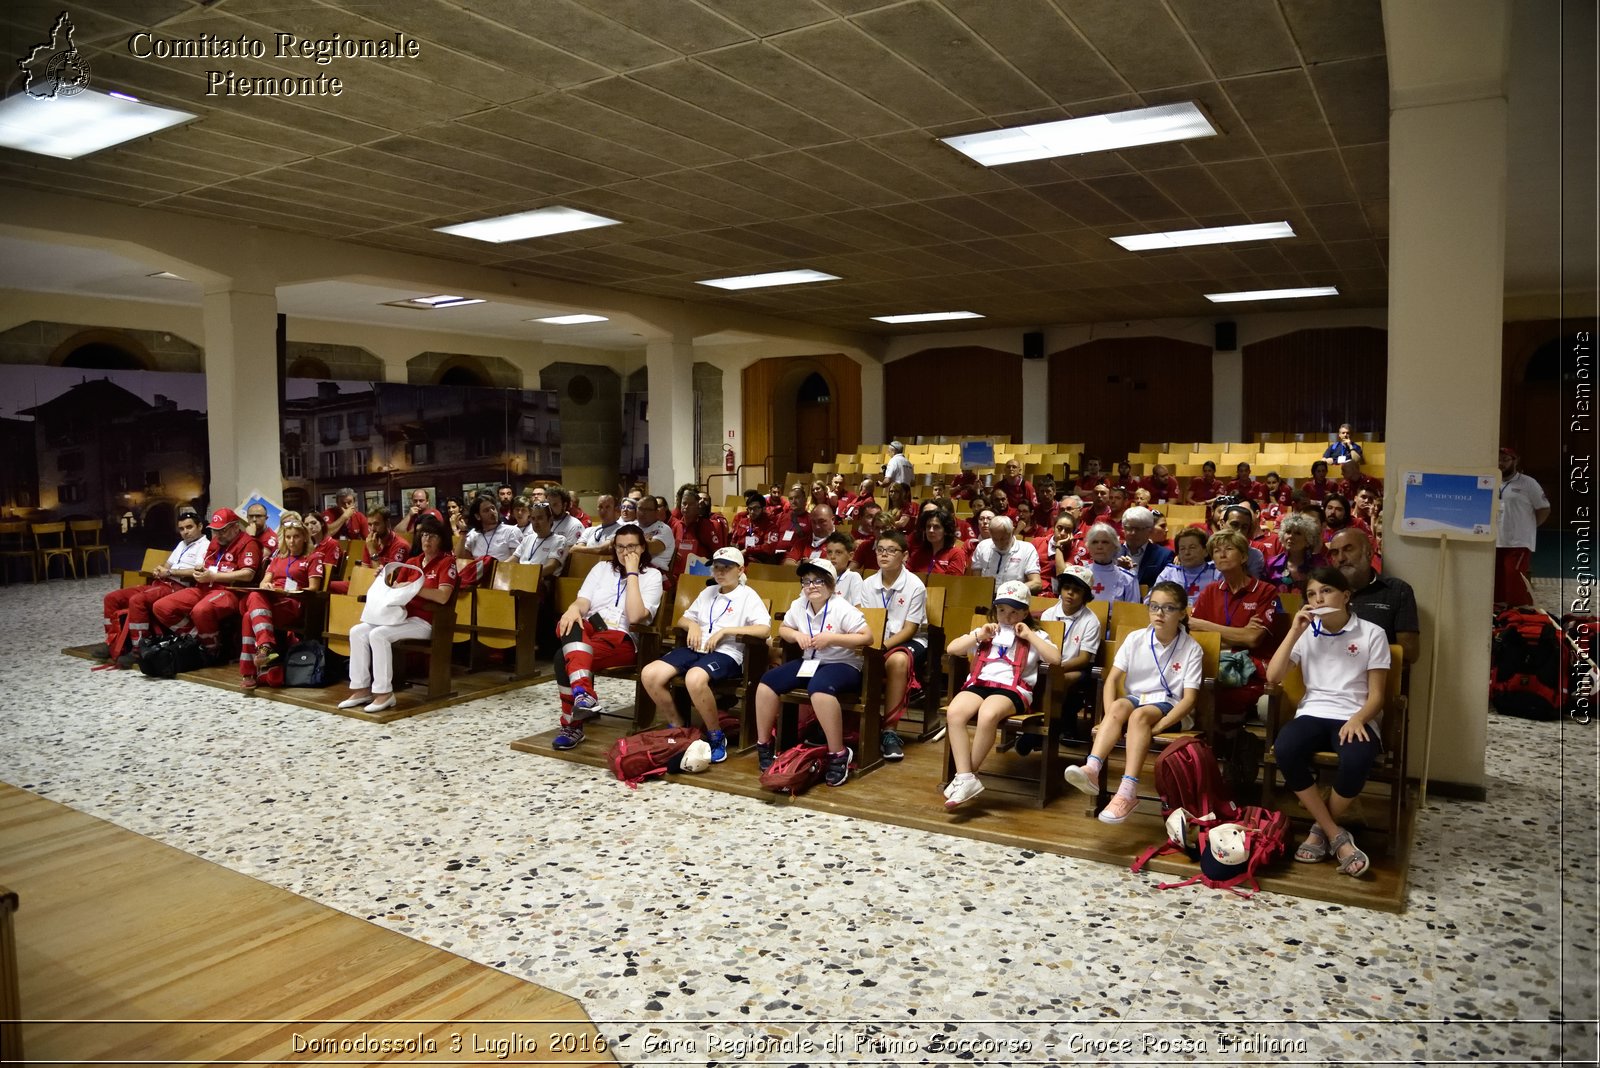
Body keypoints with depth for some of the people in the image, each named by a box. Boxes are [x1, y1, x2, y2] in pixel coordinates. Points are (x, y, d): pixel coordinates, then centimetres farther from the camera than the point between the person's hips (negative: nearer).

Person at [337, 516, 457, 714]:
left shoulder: (447, 562, -6)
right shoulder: (413, 562, 17)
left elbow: (443, 597, -20)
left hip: (425, 622, -8)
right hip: (403, 616, 8)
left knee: (378, 634, -27)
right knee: (357, 631, -8)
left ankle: (385, 693, -21)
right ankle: (361, 689, -8)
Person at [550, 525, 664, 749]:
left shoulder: (652, 576, 6)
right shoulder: (602, 568, 20)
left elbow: (635, 616, -12)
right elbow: (582, 602, 4)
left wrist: (632, 573, -9)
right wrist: (573, 608, -22)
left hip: (622, 640, -4)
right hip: (587, 631, 4)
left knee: (565, 657, -33)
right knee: (569, 623, -36)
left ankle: (572, 725, -33)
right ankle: (583, 693, -54)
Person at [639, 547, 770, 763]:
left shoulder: (748, 595, 3)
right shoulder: (708, 592, 22)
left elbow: (765, 629, -12)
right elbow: (682, 619, 28)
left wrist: (725, 630, -15)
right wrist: (692, 625, 3)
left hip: (726, 653, -6)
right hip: (696, 648, 7)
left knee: (695, 679, -39)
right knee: (649, 674, -17)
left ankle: (717, 737, -18)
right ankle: (677, 728, 1)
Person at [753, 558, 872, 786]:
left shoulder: (842, 608, -16)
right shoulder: (799, 605, 3)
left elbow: (867, 638, -19)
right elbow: (783, 629, 17)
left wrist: (832, 638, -25)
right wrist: (796, 635, -7)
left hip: (843, 665, -7)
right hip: (809, 662, 7)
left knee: (819, 688, -40)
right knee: (767, 682, -9)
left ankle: (839, 755, -29)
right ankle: (764, 744, 4)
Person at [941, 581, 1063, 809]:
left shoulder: (1034, 635, 19)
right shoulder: (987, 632, 28)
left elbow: (1055, 659, -1)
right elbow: (952, 649, 19)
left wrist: (1029, 636, 1)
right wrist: (978, 636, 7)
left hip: (1013, 689, -3)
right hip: (979, 683, 4)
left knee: (988, 715, -39)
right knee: (954, 713, -32)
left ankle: (966, 777, -24)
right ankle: (965, 778, -31)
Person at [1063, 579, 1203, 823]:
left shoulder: (1191, 648, -5)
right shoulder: (1135, 639, 3)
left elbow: (1189, 698, -11)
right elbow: (1112, 679, -1)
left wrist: (1159, 725, -23)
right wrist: (1110, 716, -17)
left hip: (1170, 708, -3)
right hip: (1136, 698, 3)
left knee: (1140, 715, -35)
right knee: (1119, 706, -32)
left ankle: (1127, 791, -46)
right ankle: (1092, 769, -49)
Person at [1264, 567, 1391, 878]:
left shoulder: (1372, 634, 4)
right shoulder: (1306, 634, 12)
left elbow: (1376, 695, 2)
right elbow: (1272, 678, 1)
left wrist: (1357, 720, -19)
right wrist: (1294, 632, -4)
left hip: (1354, 719, -2)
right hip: (1313, 714, 2)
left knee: (1357, 760, -37)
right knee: (1284, 749, -32)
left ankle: (1320, 830, -9)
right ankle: (1336, 835, -18)